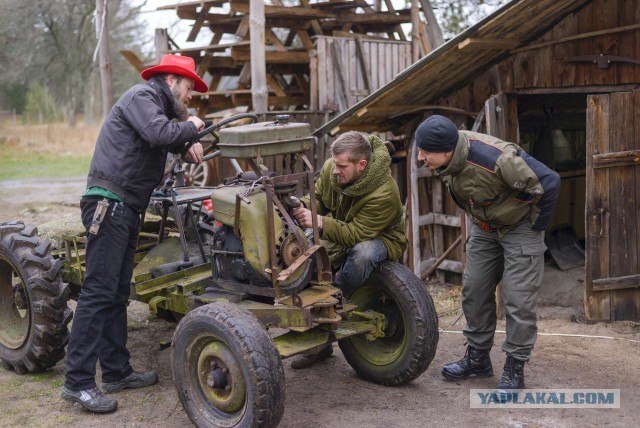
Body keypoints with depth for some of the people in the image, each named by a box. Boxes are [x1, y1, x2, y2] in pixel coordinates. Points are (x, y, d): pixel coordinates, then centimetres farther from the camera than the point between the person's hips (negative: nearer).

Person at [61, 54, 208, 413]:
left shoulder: (158, 107, 25)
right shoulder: (142, 96, -6)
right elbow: (159, 133, -23)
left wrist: (190, 142, 11)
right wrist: (190, 126, -5)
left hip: (127, 209, 11)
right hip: (109, 203, -11)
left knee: (117, 293, 11)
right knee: (99, 291, -12)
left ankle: (117, 372, 17)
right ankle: (78, 382, -11)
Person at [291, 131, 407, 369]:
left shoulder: (383, 194, -32)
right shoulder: (331, 168, -13)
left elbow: (357, 234, -34)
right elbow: (318, 198, 3)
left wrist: (319, 222, -46)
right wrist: (303, 206, -21)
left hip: (379, 238, -6)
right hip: (341, 235, 6)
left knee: (362, 254, -42)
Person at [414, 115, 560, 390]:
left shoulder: (495, 158, -38)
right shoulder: (445, 160, -14)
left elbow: (548, 182, -31)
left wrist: (538, 225, -18)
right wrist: (475, 217, 13)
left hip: (520, 227, -7)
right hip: (484, 228, 7)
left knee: (518, 299, -7)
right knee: (474, 291, 8)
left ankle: (515, 370, 5)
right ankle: (477, 358, 23)